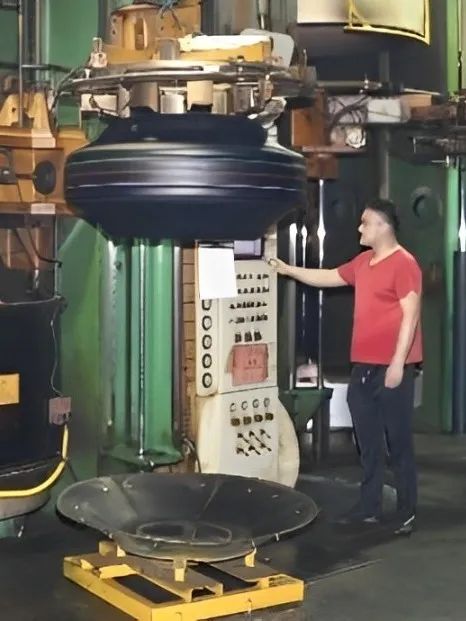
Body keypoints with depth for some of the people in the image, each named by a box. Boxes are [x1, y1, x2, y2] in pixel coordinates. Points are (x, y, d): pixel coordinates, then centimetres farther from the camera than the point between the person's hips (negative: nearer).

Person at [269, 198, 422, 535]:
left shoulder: (404, 263, -12)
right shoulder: (363, 262, 14)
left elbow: (411, 315, -16)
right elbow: (328, 277, 28)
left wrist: (398, 363, -20)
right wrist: (288, 270, 24)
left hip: (391, 367, -8)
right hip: (363, 366, 8)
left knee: (398, 441, -1)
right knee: (368, 441, 13)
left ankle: (407, 512, 7)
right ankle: (369, 506, 21)